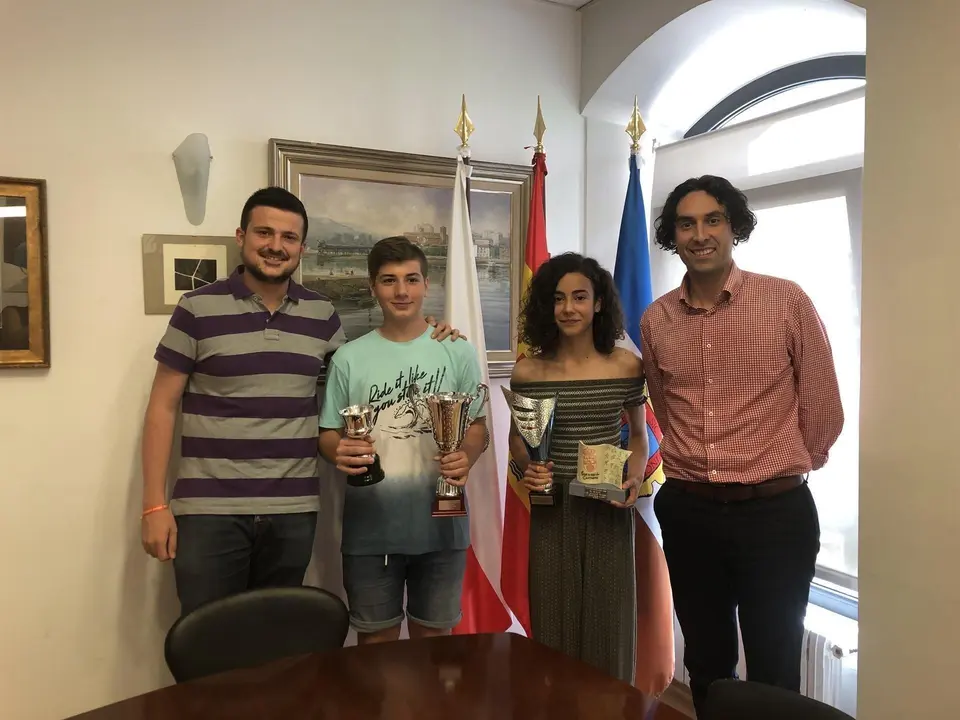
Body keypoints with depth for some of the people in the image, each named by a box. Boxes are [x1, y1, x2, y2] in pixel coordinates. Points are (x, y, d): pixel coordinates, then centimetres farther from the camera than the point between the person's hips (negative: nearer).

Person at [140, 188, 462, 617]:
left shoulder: (322, 315, 6)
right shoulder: (198, 309, -3)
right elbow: (162, 407, -1)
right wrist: (154, 504, -5)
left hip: (294, 512, 3)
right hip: (209, 511, -3)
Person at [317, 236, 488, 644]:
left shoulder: (458, 352, 1)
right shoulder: (349, 358, 1)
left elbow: (478, 425, 5)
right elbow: (327, 433, 5)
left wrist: (466, 457, -17)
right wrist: (339, 452, -18)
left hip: (441, 521, 0)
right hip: (370, 524, 0)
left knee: (434, 636, 17)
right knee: (376, 639, 14)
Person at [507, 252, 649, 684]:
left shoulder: (627, 366, -4)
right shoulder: (527, 371, -5)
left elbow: (638, 434, 8)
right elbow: (516, 439, 7)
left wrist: (636, 475, -11)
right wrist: (527, 466, -13)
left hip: (609, 508, 0)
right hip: (551, 507, 0)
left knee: (608, 620, 11)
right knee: (554, 620, 11)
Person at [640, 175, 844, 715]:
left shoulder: (787, 301, -7)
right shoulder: (655, 320, 3)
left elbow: (824, 409, 0)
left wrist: (783, 470, 10)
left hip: (775, 513, -3)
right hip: (687, 512, 3)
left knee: (774, 675, 10)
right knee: (706, 665, 18)